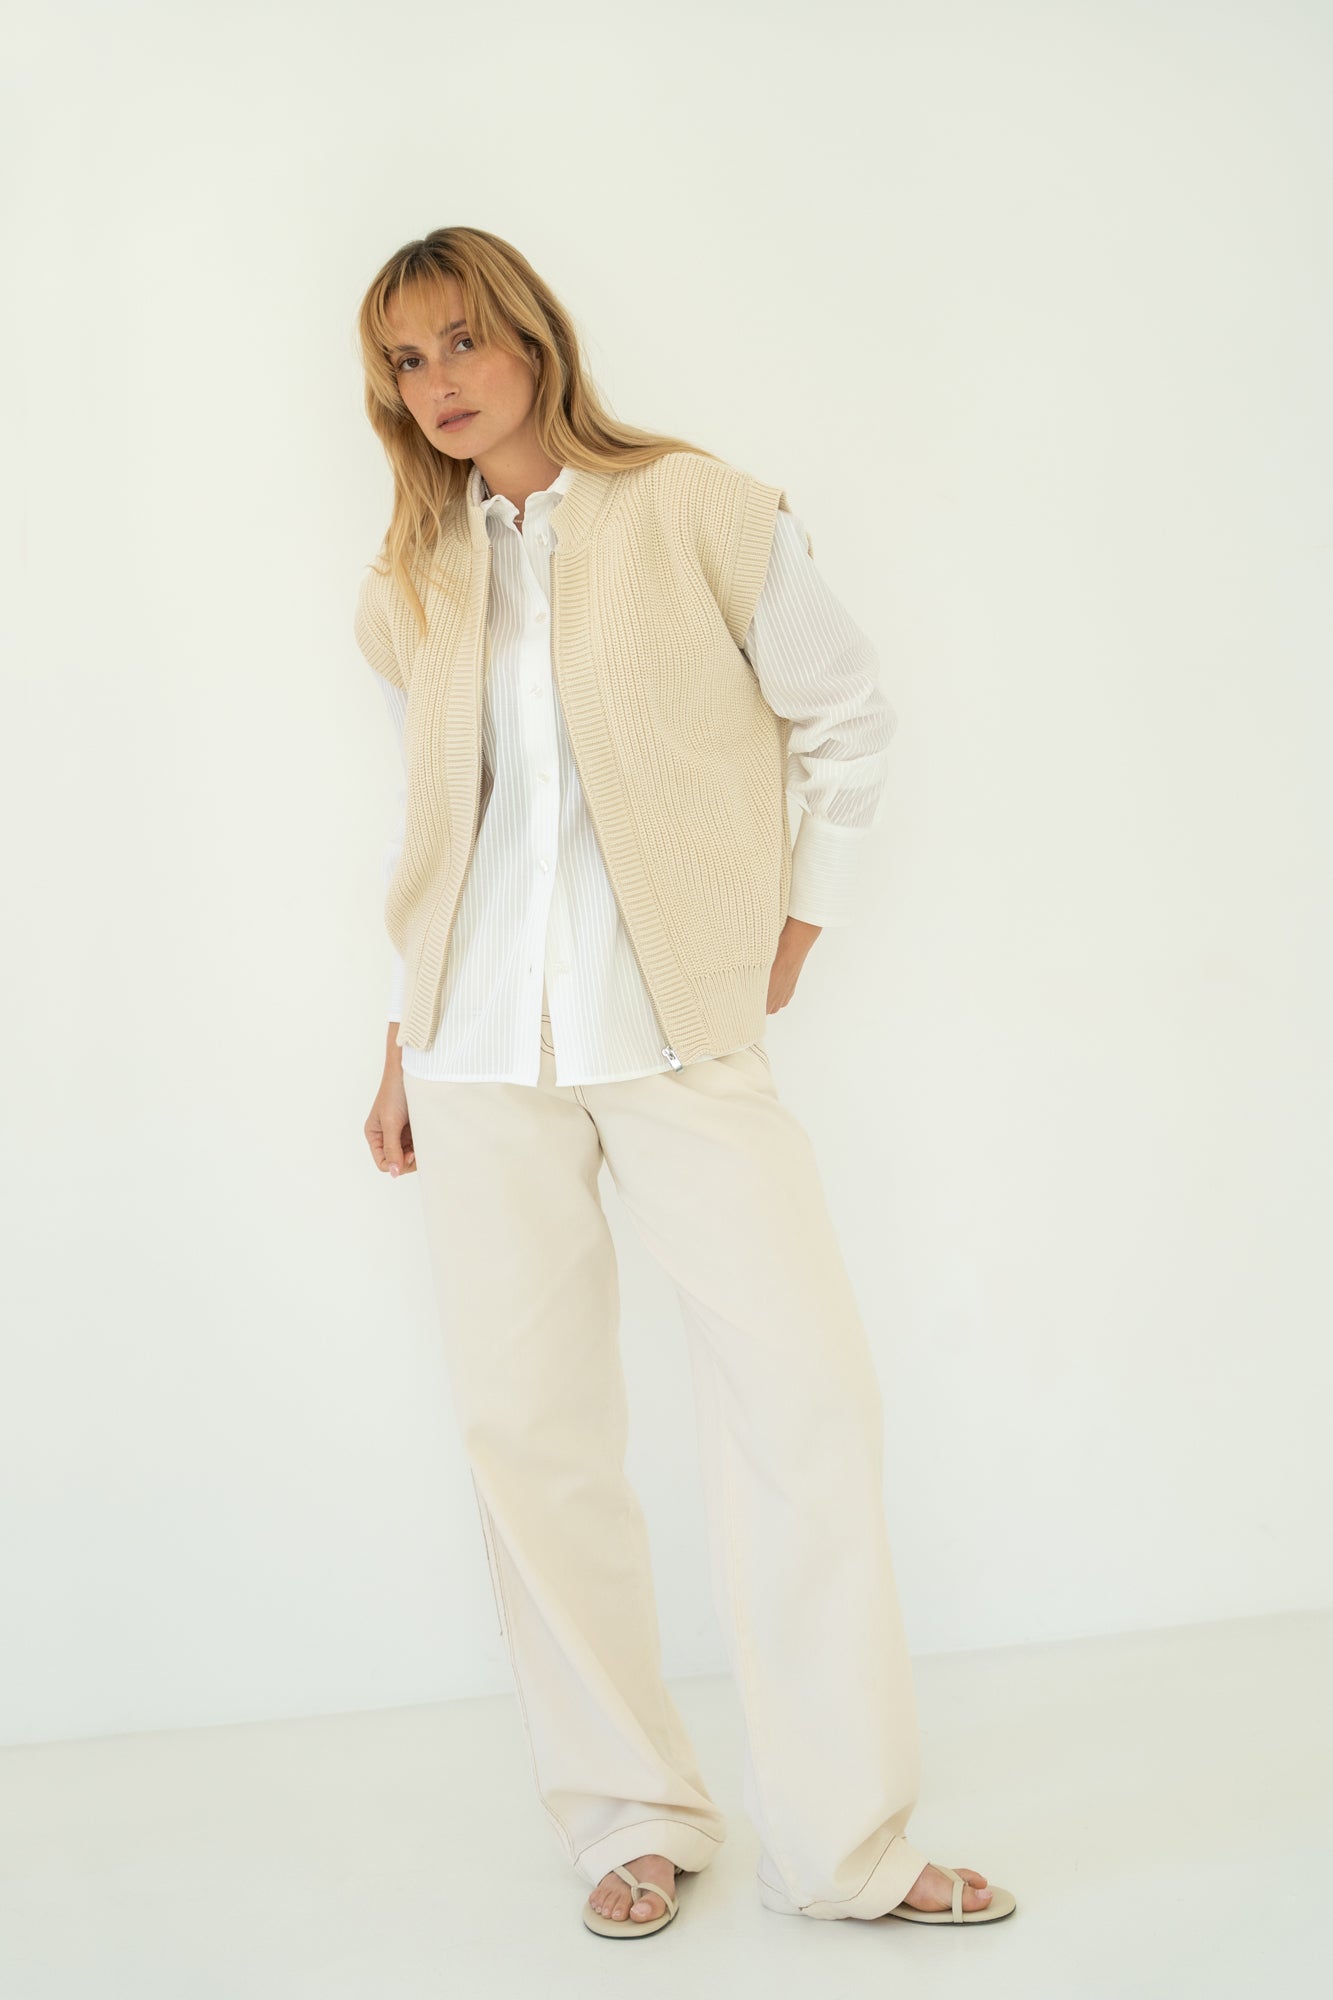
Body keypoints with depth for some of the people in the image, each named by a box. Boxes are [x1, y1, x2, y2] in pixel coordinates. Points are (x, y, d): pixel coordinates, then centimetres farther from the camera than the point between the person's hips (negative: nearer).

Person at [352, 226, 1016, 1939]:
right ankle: (630, 1823, 18)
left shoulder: (699, 513, 1)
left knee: (808, 1404, -7)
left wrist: (800, 915, 4)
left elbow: (848, 717, 8)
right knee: (528, 1429, 3)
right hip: (483, 1052, 3)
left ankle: (847, 1846, 7)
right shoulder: (412, 593, 13)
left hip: (681, 1029, -3)